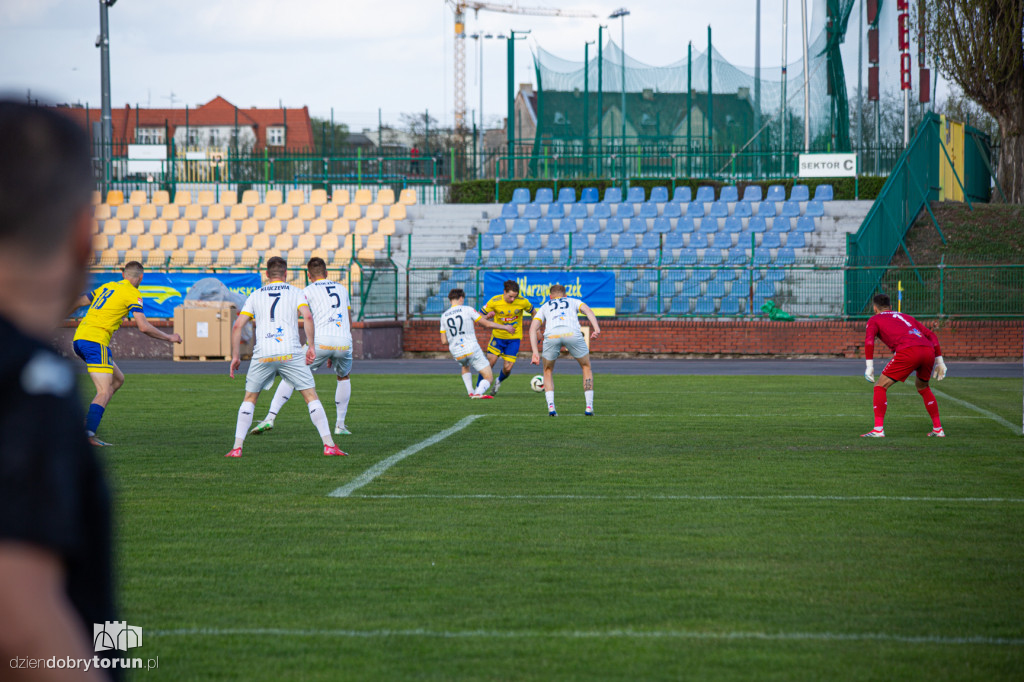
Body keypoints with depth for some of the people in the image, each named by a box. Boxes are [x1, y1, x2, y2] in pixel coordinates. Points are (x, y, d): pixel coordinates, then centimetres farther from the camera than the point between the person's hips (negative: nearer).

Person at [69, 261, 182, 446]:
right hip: (95, 340, -8)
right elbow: (143, 327, -8)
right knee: (104, 392, -11)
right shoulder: (132, 294, -2)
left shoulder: (106, 287, 21)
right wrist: (169, 338, 4)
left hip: (79, 338, 8)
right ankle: (88, 433, -28)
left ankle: (90, 419, 11)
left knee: (118, 379, 20)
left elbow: (78, 301, 24)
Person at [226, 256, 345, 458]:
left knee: (249, 399, 16)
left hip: (262, 356, 1)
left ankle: (237, 447, 6)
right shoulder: (295, 292, 11)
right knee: (311, 397, 5)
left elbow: (237, 325, 9)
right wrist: (311, 346, -4)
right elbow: (307, 316, -7)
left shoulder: (255, 296, 16)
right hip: (291, 353, -1)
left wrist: (235, 356, 14)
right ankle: (329, 445, -3)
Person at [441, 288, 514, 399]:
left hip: (457, 354, 5)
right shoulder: (467, 310, -4)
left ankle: (470, 392, 23)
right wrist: (505, 327, 13)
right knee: (488, 377, 0)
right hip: (472, 350, -5)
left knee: (465, 367, 39)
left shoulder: (444, 316, 8)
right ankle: (478, 393, -30)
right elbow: (488, 324, -2)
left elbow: (444, 341, 9)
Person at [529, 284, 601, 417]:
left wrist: (535, 352, 16)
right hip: (572, 333, -1)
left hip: (551, 335, 1)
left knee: (548, 371, 24)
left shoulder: (544, 307, 36)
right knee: (586, 367, 22)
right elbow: (587, 310, 12)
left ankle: (551, 407, 7)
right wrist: (596, 328, -3)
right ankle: (589, 407, 15)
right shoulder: (574, 301, 35)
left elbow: (533, 328, 21)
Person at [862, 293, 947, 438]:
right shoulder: (905, 317, 36)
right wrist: (939, 361, 30)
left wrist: (870, 365, -1)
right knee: (922, 386, 30)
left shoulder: (875, 320, 22)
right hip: (928, 350, 5)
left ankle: (878, 429, -6)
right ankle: (938, 428, 26)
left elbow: (869, 340, 1)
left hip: (907, 351, -5)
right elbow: (931, 335, 30)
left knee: (880, 387, 6)